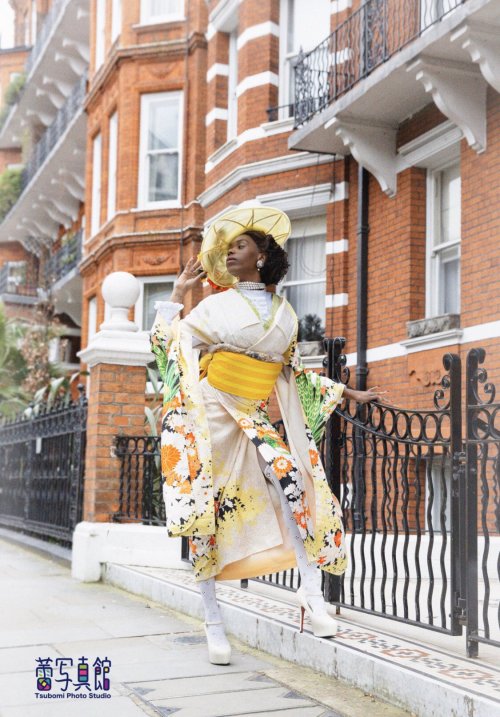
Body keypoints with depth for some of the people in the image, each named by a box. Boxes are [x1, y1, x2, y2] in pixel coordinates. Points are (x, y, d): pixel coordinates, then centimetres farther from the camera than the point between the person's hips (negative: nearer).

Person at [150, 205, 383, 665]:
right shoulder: (219, 305, 2)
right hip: (207, 417, -2)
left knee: (290, 482, -22)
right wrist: (179, 293, -4)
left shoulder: (285, 314, 9)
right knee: (205, 517, -3)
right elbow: (165, 346, 0)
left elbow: (295, 375, 19)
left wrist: (348, 393, 20)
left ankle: (313, 597, -19)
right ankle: (214, 625, 7)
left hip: (252, 420, 2)